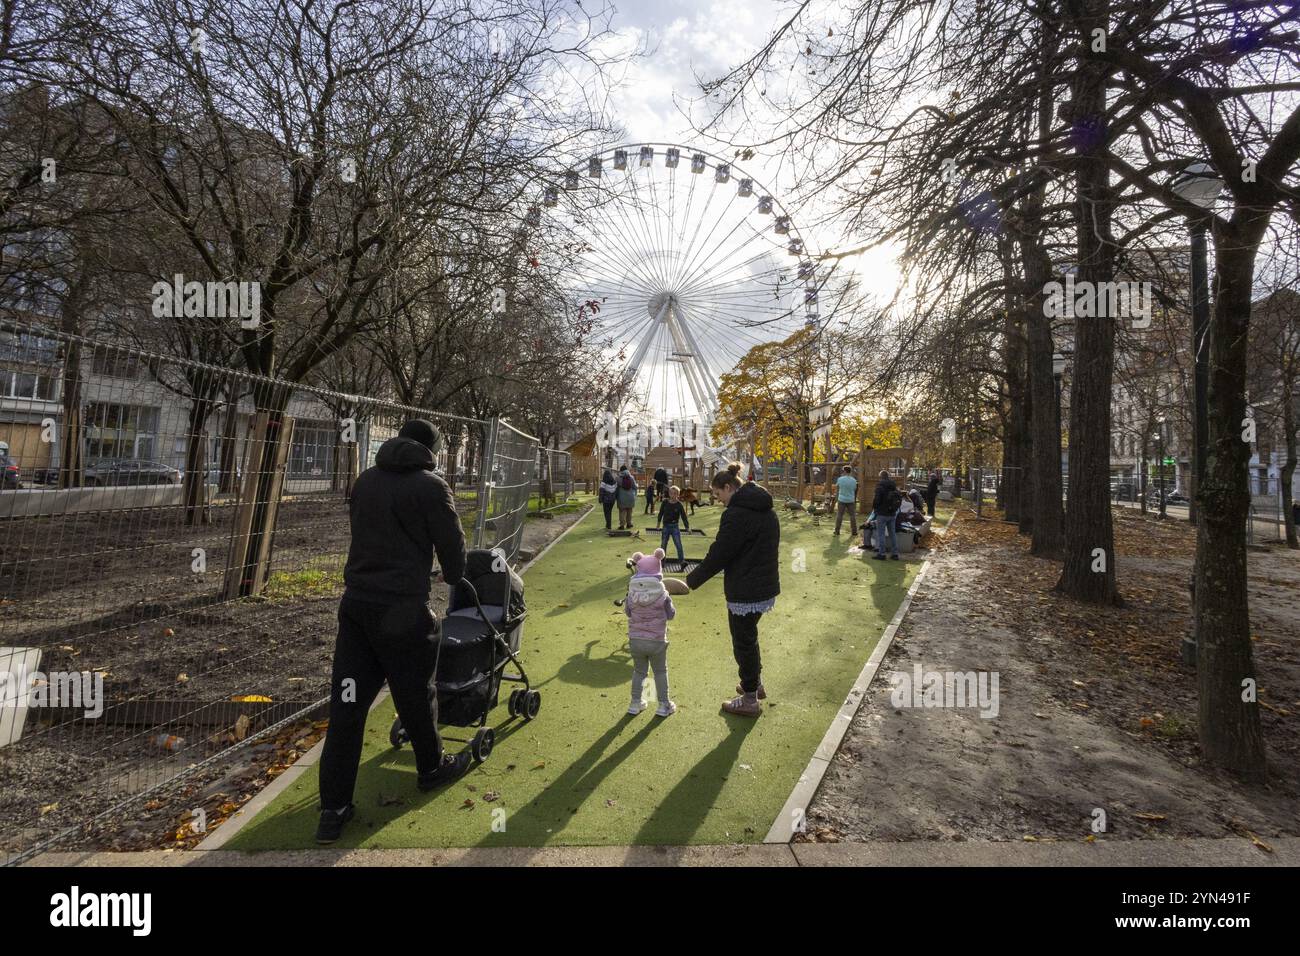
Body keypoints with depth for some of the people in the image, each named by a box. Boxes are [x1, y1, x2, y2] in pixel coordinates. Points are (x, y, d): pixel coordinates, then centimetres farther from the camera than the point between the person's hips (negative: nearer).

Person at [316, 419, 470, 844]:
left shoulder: (364, 480, 9)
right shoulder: (430, 486, -9)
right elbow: (451, 544, -4)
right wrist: (452, 579, 17)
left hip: (356, 603, 6)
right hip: (403, 609, -5)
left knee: (347, 703, 8)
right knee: (416, 694, 14)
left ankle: (333, 808, 14)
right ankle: (432, 767, 36)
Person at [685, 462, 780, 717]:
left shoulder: (736, 513, -21)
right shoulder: (766, 510, 8)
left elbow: (719, 554, -19)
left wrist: (693, 579, -7)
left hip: (744, 593, -9)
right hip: (765, 587, 9)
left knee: (743, 642, 7)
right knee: (749, 636, 26)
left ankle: (750, 700, 21)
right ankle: (755, 684, 41)